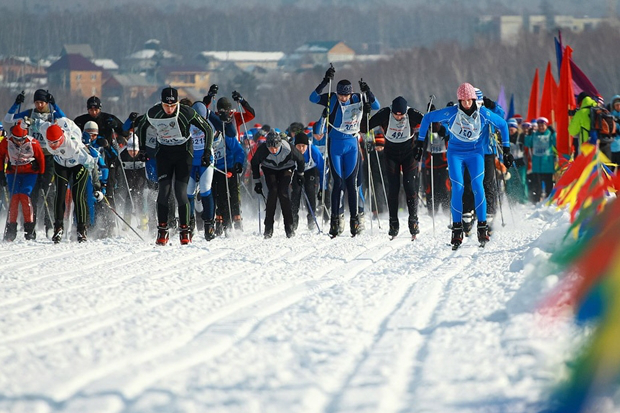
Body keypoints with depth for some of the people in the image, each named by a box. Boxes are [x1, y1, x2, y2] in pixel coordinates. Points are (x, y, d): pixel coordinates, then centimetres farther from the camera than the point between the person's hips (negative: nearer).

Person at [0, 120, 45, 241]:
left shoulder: (33, 143, -17)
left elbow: (41, 158, -2)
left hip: (30, 172, -2)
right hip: (13, 172, 2)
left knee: (24, 196, -18)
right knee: (14, 197, -11)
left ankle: (30, 228, -12)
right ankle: (11, 228, -4)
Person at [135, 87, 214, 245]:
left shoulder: (186, 113, -20)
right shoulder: (153, 114, -13)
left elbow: (207, 129, -9)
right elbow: (141, 127, 11)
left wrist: (207, 152, -11)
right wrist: (142, 149, 11)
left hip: (184, 152, -2)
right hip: (164, 153, 2)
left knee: (181, 192, -10)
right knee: (164, 190, -9)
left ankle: (185, 231, 0)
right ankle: (162, 231, -2)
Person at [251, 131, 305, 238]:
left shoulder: (288, 148, -34)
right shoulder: (262, 150, -31)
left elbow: (300, 159, -11)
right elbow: (254, 163, -10)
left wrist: (300, 175, 1)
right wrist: (257, 181, -5)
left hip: (286, 168, -1)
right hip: (269, 169, 1)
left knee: (283, 193, -18)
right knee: (273, 192, -19)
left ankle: (289, 226, -10)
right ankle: (268, 227, -16)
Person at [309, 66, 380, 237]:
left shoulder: (357, 100, -2)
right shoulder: (332, 100, -7)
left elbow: (376, 106, -4)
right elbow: (313, 98, -18)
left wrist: (367, 93, -21)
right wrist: (325, 82, -28)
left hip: (352, 144, 1)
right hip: (335, 144, -1)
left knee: (351, 182, 1)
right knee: (338, 182, -3)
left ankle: (354, 218, 4)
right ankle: (334, 219, 1)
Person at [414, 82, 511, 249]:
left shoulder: (483, 113, -14)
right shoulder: (452, 113, -17)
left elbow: (502, 124, 4)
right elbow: (427, 118, -4)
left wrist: (506, 149, 4)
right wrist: (420, 141, -3)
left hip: (475, 153, 0)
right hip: (455, 153, 0)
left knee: (477, 186, -16)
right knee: (457, 189, -13)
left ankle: (482, 227, -10)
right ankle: (457, 229, -4)